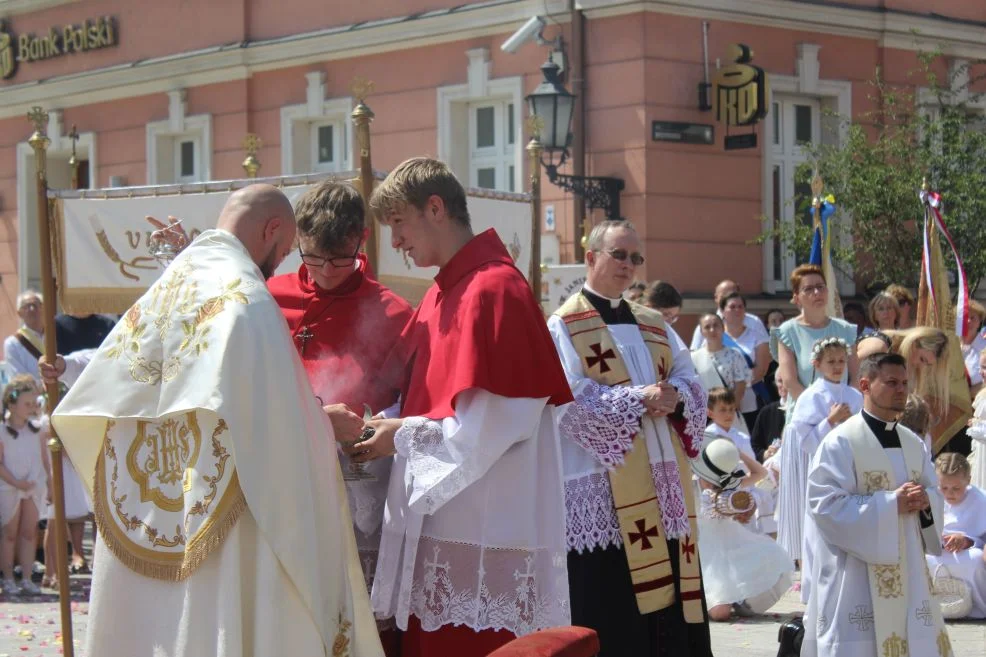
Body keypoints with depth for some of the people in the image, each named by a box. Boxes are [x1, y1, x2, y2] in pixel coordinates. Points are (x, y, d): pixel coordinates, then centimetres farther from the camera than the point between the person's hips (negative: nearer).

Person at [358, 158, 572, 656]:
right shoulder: (443, 293, 15)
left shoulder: (494, 289, -13)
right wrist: (389, 423, 3)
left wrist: (404, 436, -8)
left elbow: (491, 426, -17)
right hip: (439, 522, 9)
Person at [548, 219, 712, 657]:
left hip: (663, 481, 6)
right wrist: (640, 397, -17)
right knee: (612, 609, -6)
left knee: (668, 594, 5)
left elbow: (690, 379, 12)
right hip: (604, 485, -6)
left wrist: (673, 395, -11)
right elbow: (573, 400, -13)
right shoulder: (564, 326, -1)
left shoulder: (652, 325, 19)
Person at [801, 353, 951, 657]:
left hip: (907, 570, 7)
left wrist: (926, 501, -7)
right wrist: (892, 503, -18)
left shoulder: (913, 443, 12)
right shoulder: (841, 443, -10)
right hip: (856, 574, -7)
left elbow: (934, 493, 18)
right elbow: (827, 505, -17)